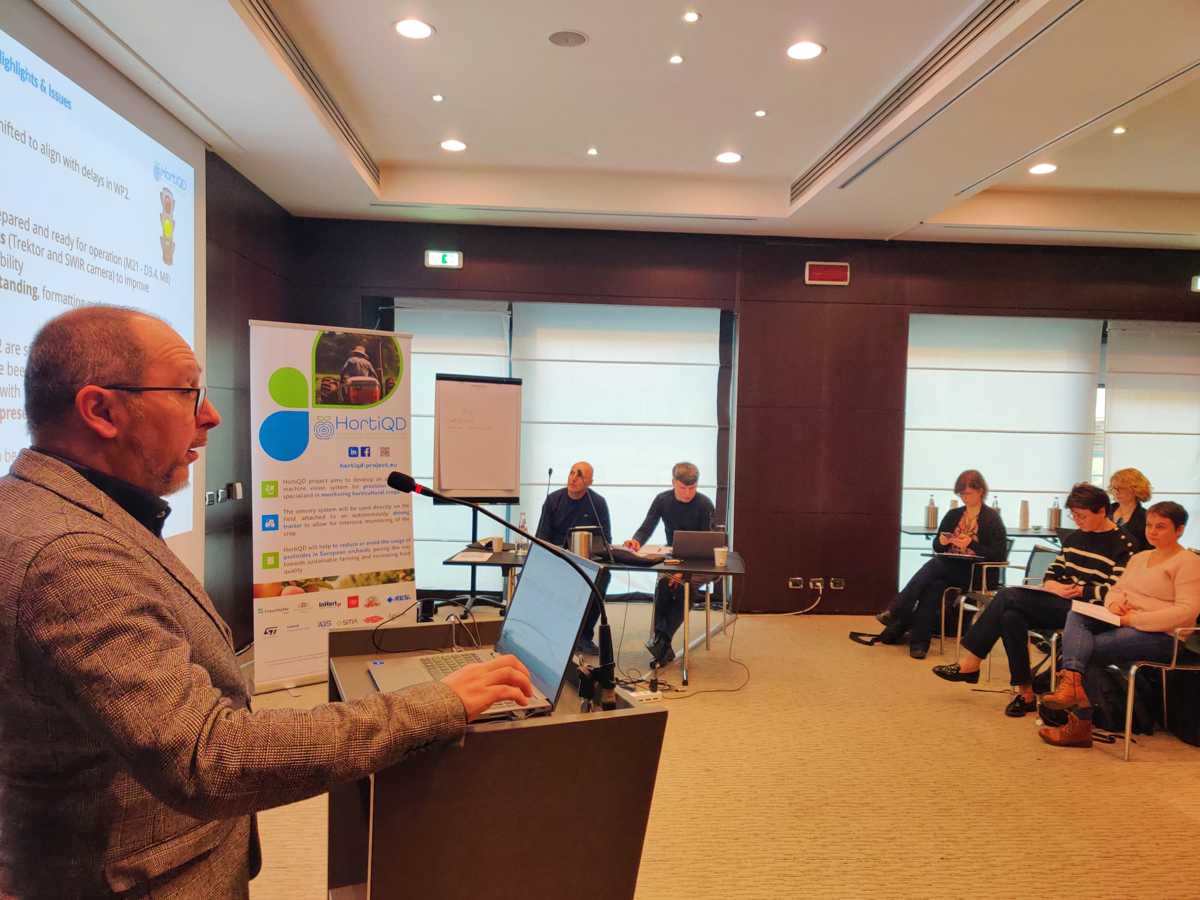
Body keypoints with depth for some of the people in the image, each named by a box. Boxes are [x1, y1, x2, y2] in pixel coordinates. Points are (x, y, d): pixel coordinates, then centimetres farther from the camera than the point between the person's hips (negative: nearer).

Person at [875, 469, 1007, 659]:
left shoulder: (992, 518, 0)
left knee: (935, 565, -31)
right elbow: (937, 547, 17)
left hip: (977, 573, -5)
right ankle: (919, 642, -31)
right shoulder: (953, 515, 15)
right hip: (948, 570, 5)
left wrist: (971, 544, -20)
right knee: (934, 585, -30)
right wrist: (942, 541, -7)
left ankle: (895, 611, -31)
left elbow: (1000, 554, -8)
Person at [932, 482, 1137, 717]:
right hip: (1057, 604, 8)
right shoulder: (1074, 538, 19)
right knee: (1011, 616, -25)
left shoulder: (1123, 545, -4)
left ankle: (970, 664, -17)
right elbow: (1053, 571, 21)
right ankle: (1025, 693, -17)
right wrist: (1051, 585, 0)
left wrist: (1078, 590, -16)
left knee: (1008, 596, -24)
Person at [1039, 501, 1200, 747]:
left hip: (1161, 635, -7)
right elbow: (1116, 589, 22)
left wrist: (1134, 619, -20)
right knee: (1076, 615, -21)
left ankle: (1080, 726, -17)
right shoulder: (1139, 557, 22)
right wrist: (1114, 603, -4)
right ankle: (1071, 678, -43)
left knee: (1091, 649, -25)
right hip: (1122, 624, 7)